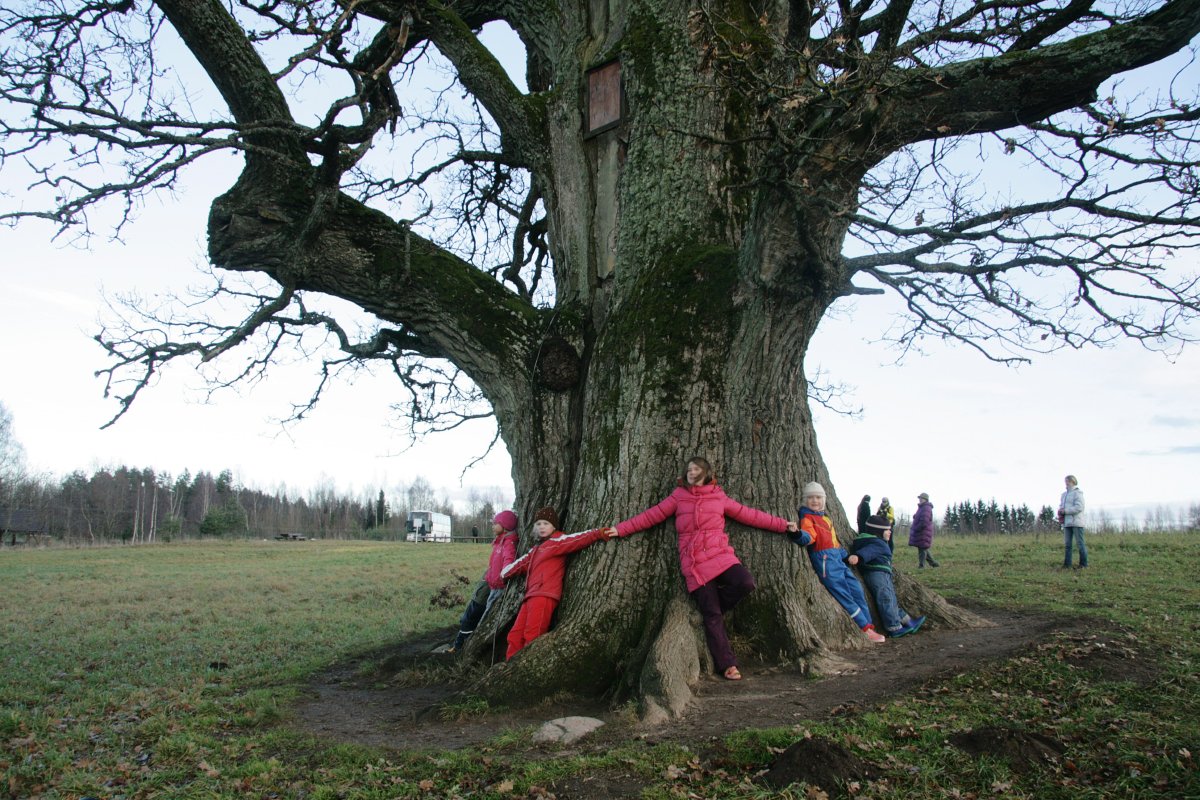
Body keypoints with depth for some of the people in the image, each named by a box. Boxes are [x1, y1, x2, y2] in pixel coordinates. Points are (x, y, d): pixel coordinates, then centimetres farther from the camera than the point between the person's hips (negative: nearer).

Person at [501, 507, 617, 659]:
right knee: (515, 636, 6)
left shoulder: (557, 541, 2)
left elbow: (577, 539, -14)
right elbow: (522, 563, 41)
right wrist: (506, 573, 53)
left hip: (544, 596, -9)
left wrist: (598, 534, -30)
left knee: (531, 638, -17)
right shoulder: (536, 549, 27)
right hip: (531, 596, 9)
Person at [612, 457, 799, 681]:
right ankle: (727, 665, 5)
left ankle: (711, 605, 1)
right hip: (693, 562, -1)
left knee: (745, 583, -26)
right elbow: (651, 516, 11)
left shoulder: (719, 497, 12)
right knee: (712, 615, -5)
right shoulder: (679, 496, 10)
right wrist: (621, 529, 9)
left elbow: (749, 515, 15)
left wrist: (782, 524, 14)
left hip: (720, 555, 1)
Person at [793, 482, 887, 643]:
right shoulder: (807, 518, -5)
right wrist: (799, 535, -46)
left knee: (857, 590, 8)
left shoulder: (824, 517, 22)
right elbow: (809, 535, -25)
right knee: (844, 594, -9)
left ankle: (868, 626, 16)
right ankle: (865, 629, -5)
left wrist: (846, 555, 29)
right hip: (825, 560, -9)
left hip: (838, 559, 9)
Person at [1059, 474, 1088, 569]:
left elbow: (1079, 507, -16)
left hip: (1076, 522, -7)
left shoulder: (1077, 493, -6)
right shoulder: (1064, 494, 18)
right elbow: (1061, 505, 23)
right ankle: (1067, 564, 5)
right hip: (1067, 523, 7)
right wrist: (1060, 512, 0)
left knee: (1080, 543, -2)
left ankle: (1083, 564, 5)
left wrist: (1065, 511, -16)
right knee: (1067, 544, 4)